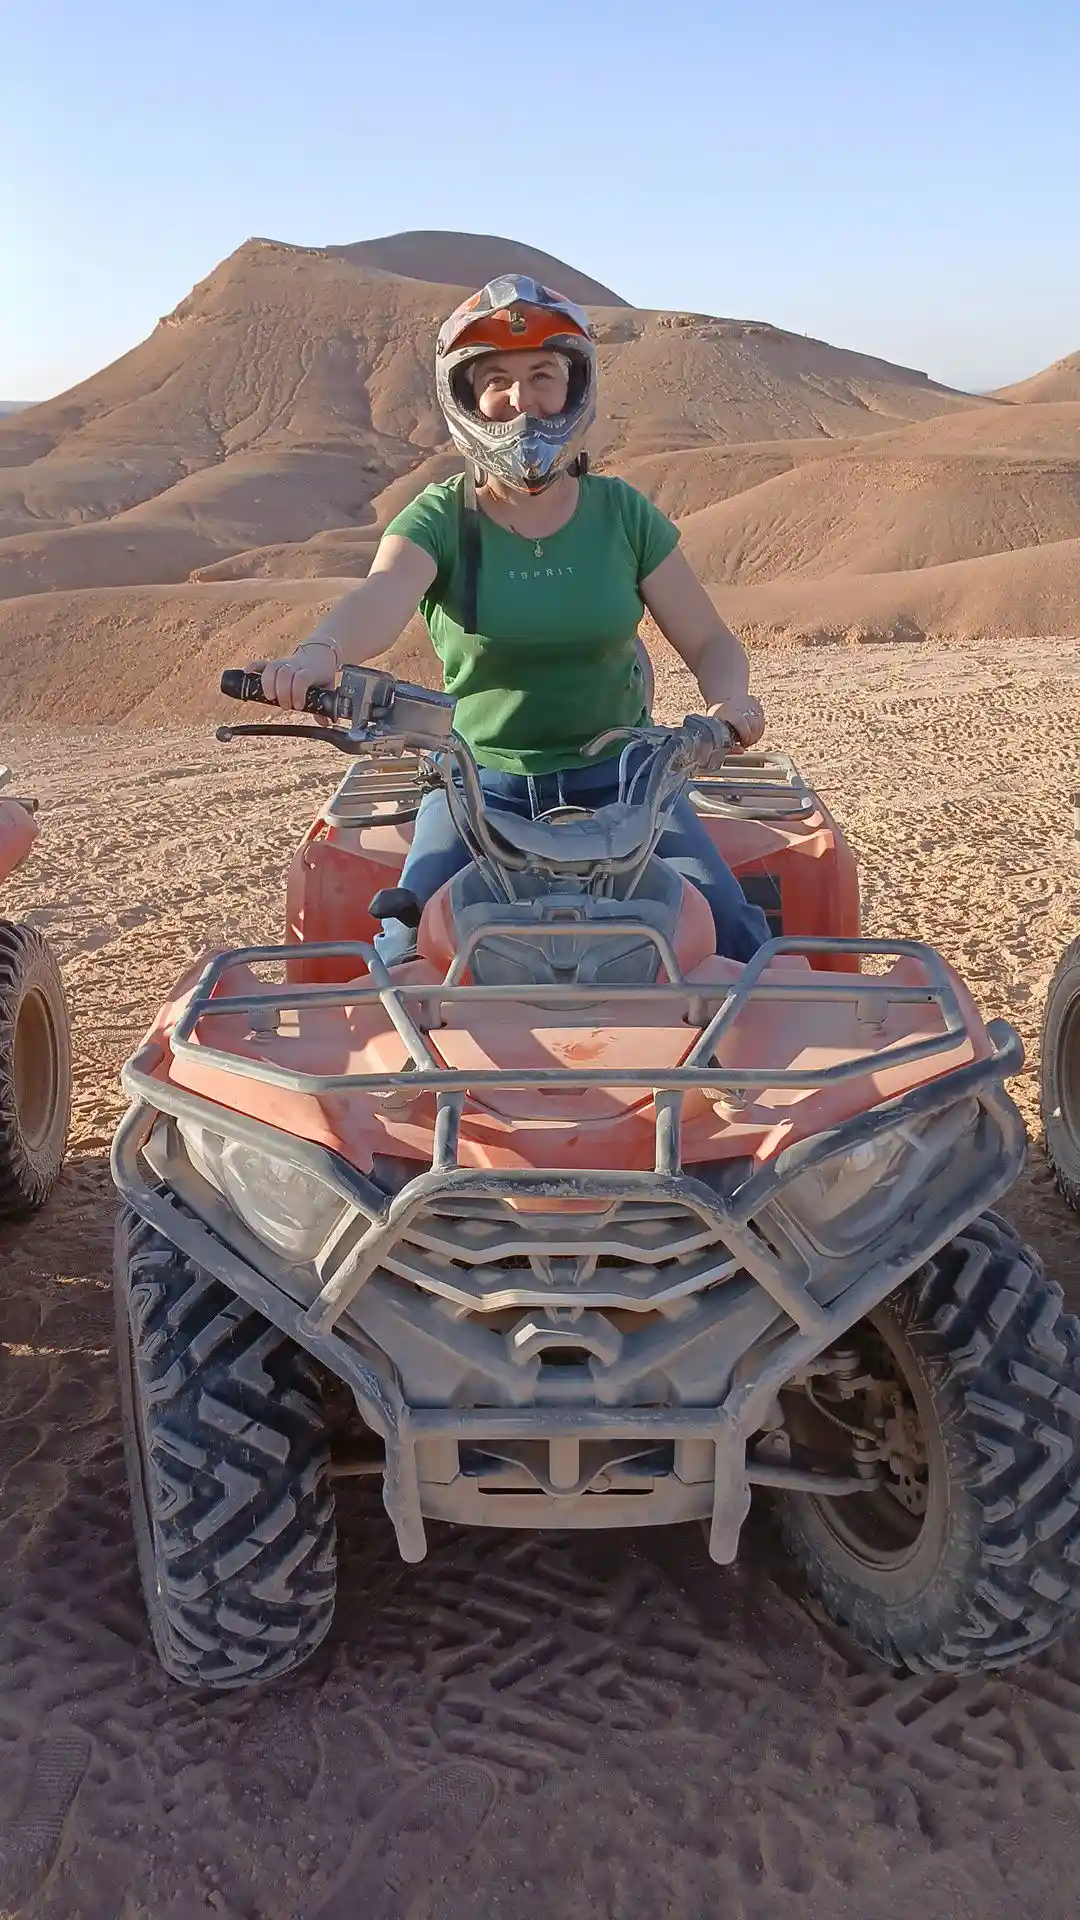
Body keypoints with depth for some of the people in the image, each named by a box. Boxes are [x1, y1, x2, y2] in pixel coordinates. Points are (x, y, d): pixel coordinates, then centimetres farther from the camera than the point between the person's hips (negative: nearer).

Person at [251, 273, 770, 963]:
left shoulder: (623, 513, 3)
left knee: (731, 932, -16)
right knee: (407, 952, -19)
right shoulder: (438, 518, -2)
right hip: (479, 781, -1)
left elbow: (710, 641, 4)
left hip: (620, 777, 1)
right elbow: (380, 598, -24)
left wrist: (730, 698, -20)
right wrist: (322, 650, -47)